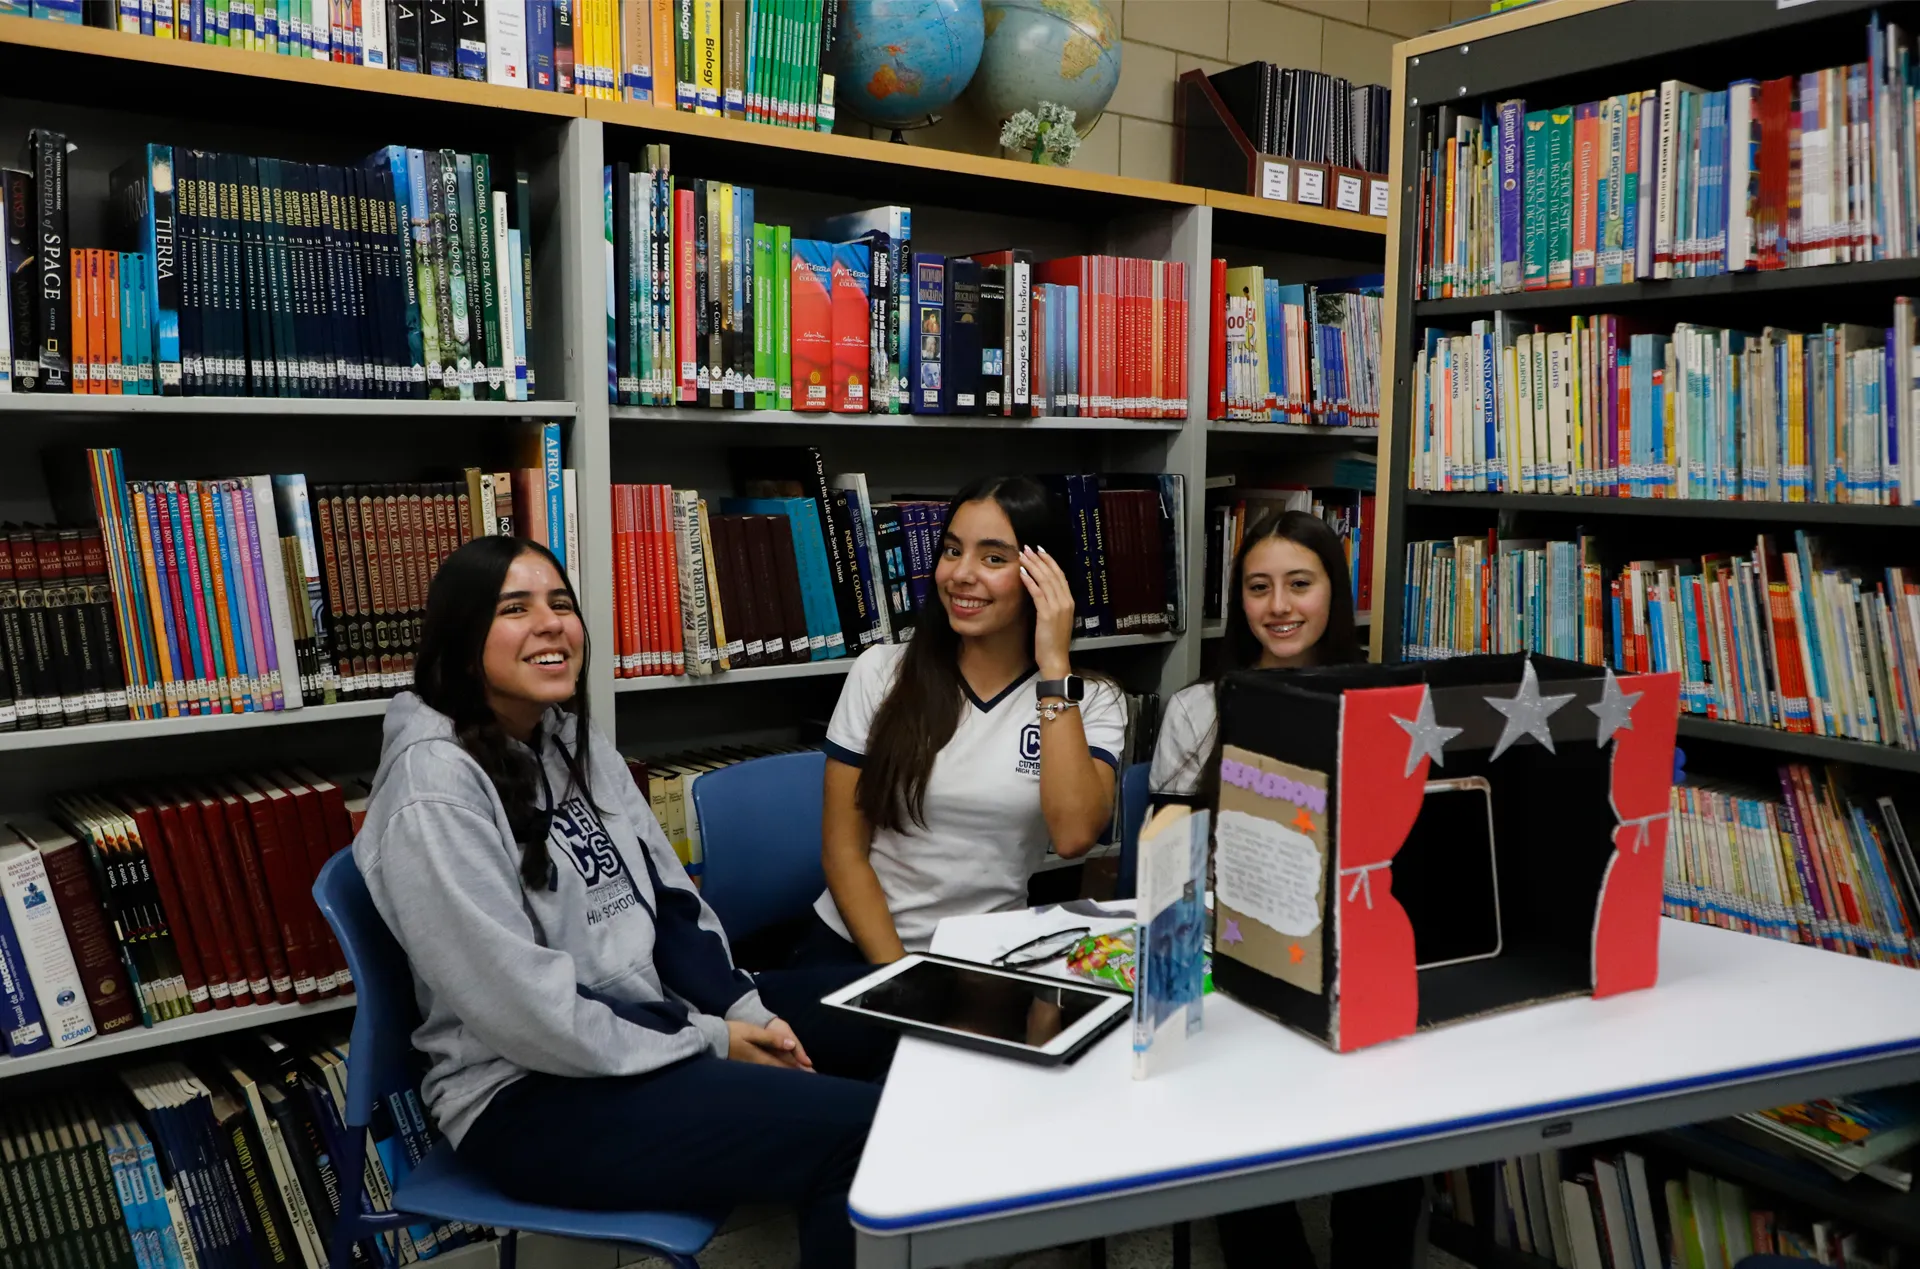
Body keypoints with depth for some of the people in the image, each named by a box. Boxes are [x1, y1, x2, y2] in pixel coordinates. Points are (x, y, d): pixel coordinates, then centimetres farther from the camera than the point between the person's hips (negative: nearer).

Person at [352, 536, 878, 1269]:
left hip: (659, 1027, 9)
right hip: (530, 1095, -9)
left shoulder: (573, 740, 8)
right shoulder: (435, 789, -19)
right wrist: (711, 1042, -16)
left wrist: (743, 1010, -5)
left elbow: (668, 900, 11)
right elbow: (526, 1008, -22)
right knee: (859, 1131, -22)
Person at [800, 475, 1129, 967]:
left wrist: (1054, 666, -15)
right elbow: (843, 849, -1)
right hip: (856, 946, -1)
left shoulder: (1092, 701, 0)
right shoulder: (880, 672, 0)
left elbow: (1073, 837, -18)